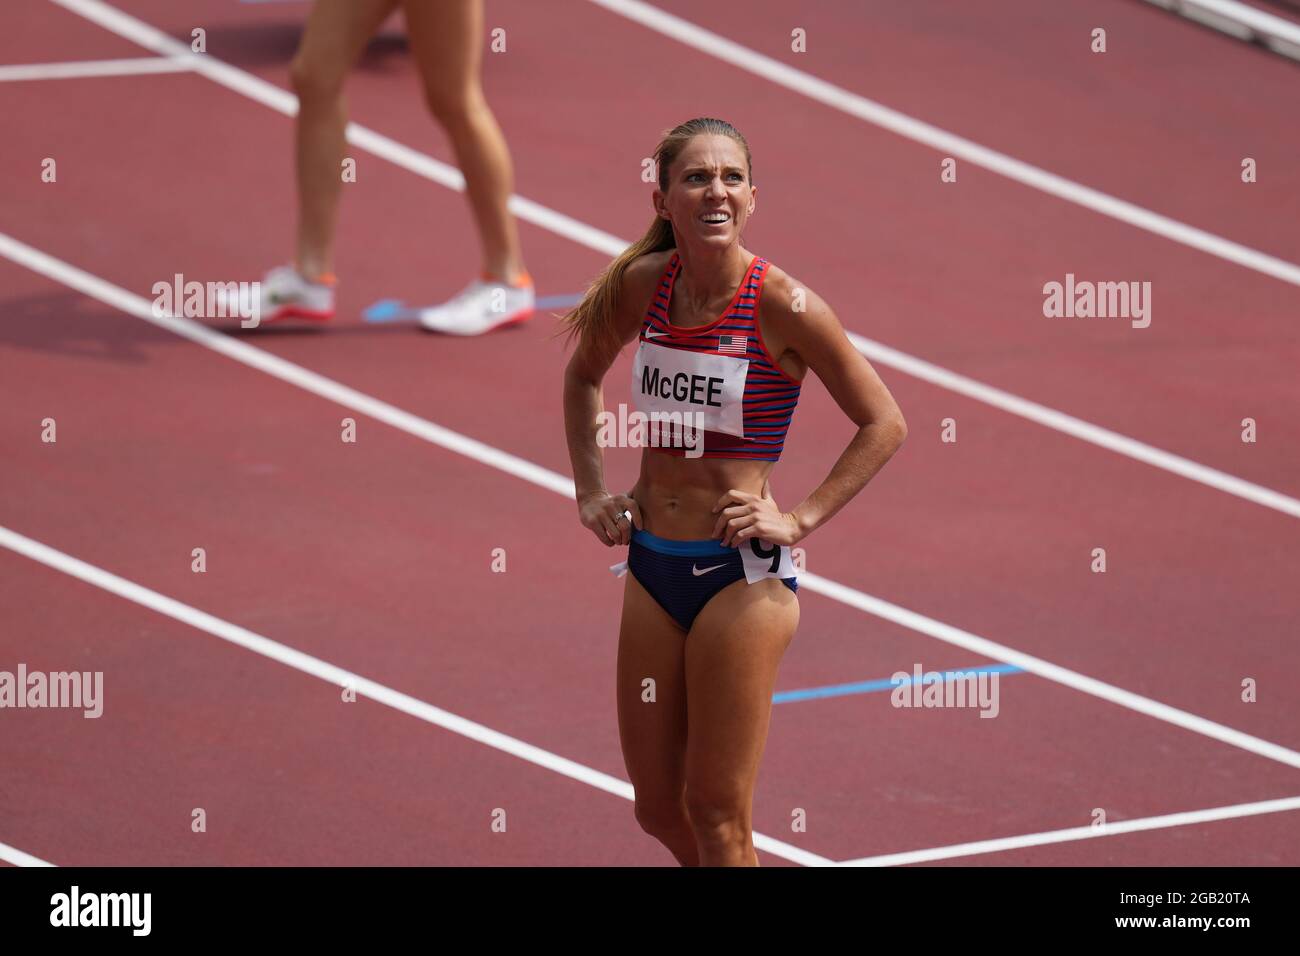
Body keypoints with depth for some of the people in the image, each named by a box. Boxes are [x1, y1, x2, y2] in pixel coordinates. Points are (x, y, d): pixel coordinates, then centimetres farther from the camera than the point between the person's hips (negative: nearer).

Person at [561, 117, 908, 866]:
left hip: (741, 573, -5)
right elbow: (584, 376, 21)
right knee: (659, 811, 12)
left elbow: (884, 424, -5)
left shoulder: (785, 306, -14)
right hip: (653, 568, 6)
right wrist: (591, 490, 12)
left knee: (717, 815, -2)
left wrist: (799, 521, -11)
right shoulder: (643, 285, 0)